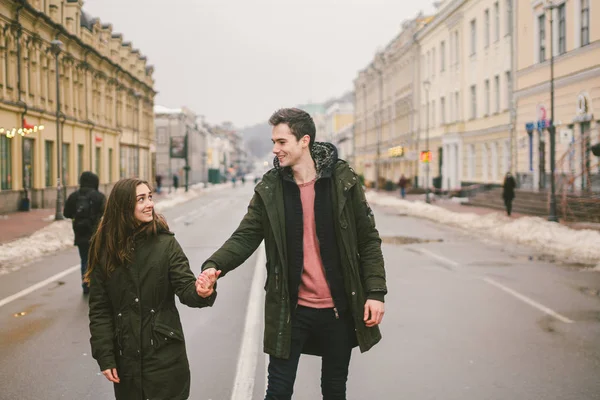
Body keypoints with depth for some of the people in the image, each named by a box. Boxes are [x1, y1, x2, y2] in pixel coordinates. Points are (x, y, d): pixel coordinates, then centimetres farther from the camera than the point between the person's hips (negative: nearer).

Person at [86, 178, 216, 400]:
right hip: (125, 357, 2)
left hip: (165, 354, -1)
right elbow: (99, 309, 1)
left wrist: (201, 292, -36)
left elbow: (186, 288, -12)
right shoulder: (105, 249, -2)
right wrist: (104, 356, -3)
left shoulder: (166, 244, -5)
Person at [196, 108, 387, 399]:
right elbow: (245, 237, -6)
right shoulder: (269, 188, -1)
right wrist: (214, 266, -25)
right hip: (290, 309, 0)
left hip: (339, 308, 0)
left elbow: (368, 239, -1)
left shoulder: (343, 180, -4)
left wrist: (375, 292, -8)